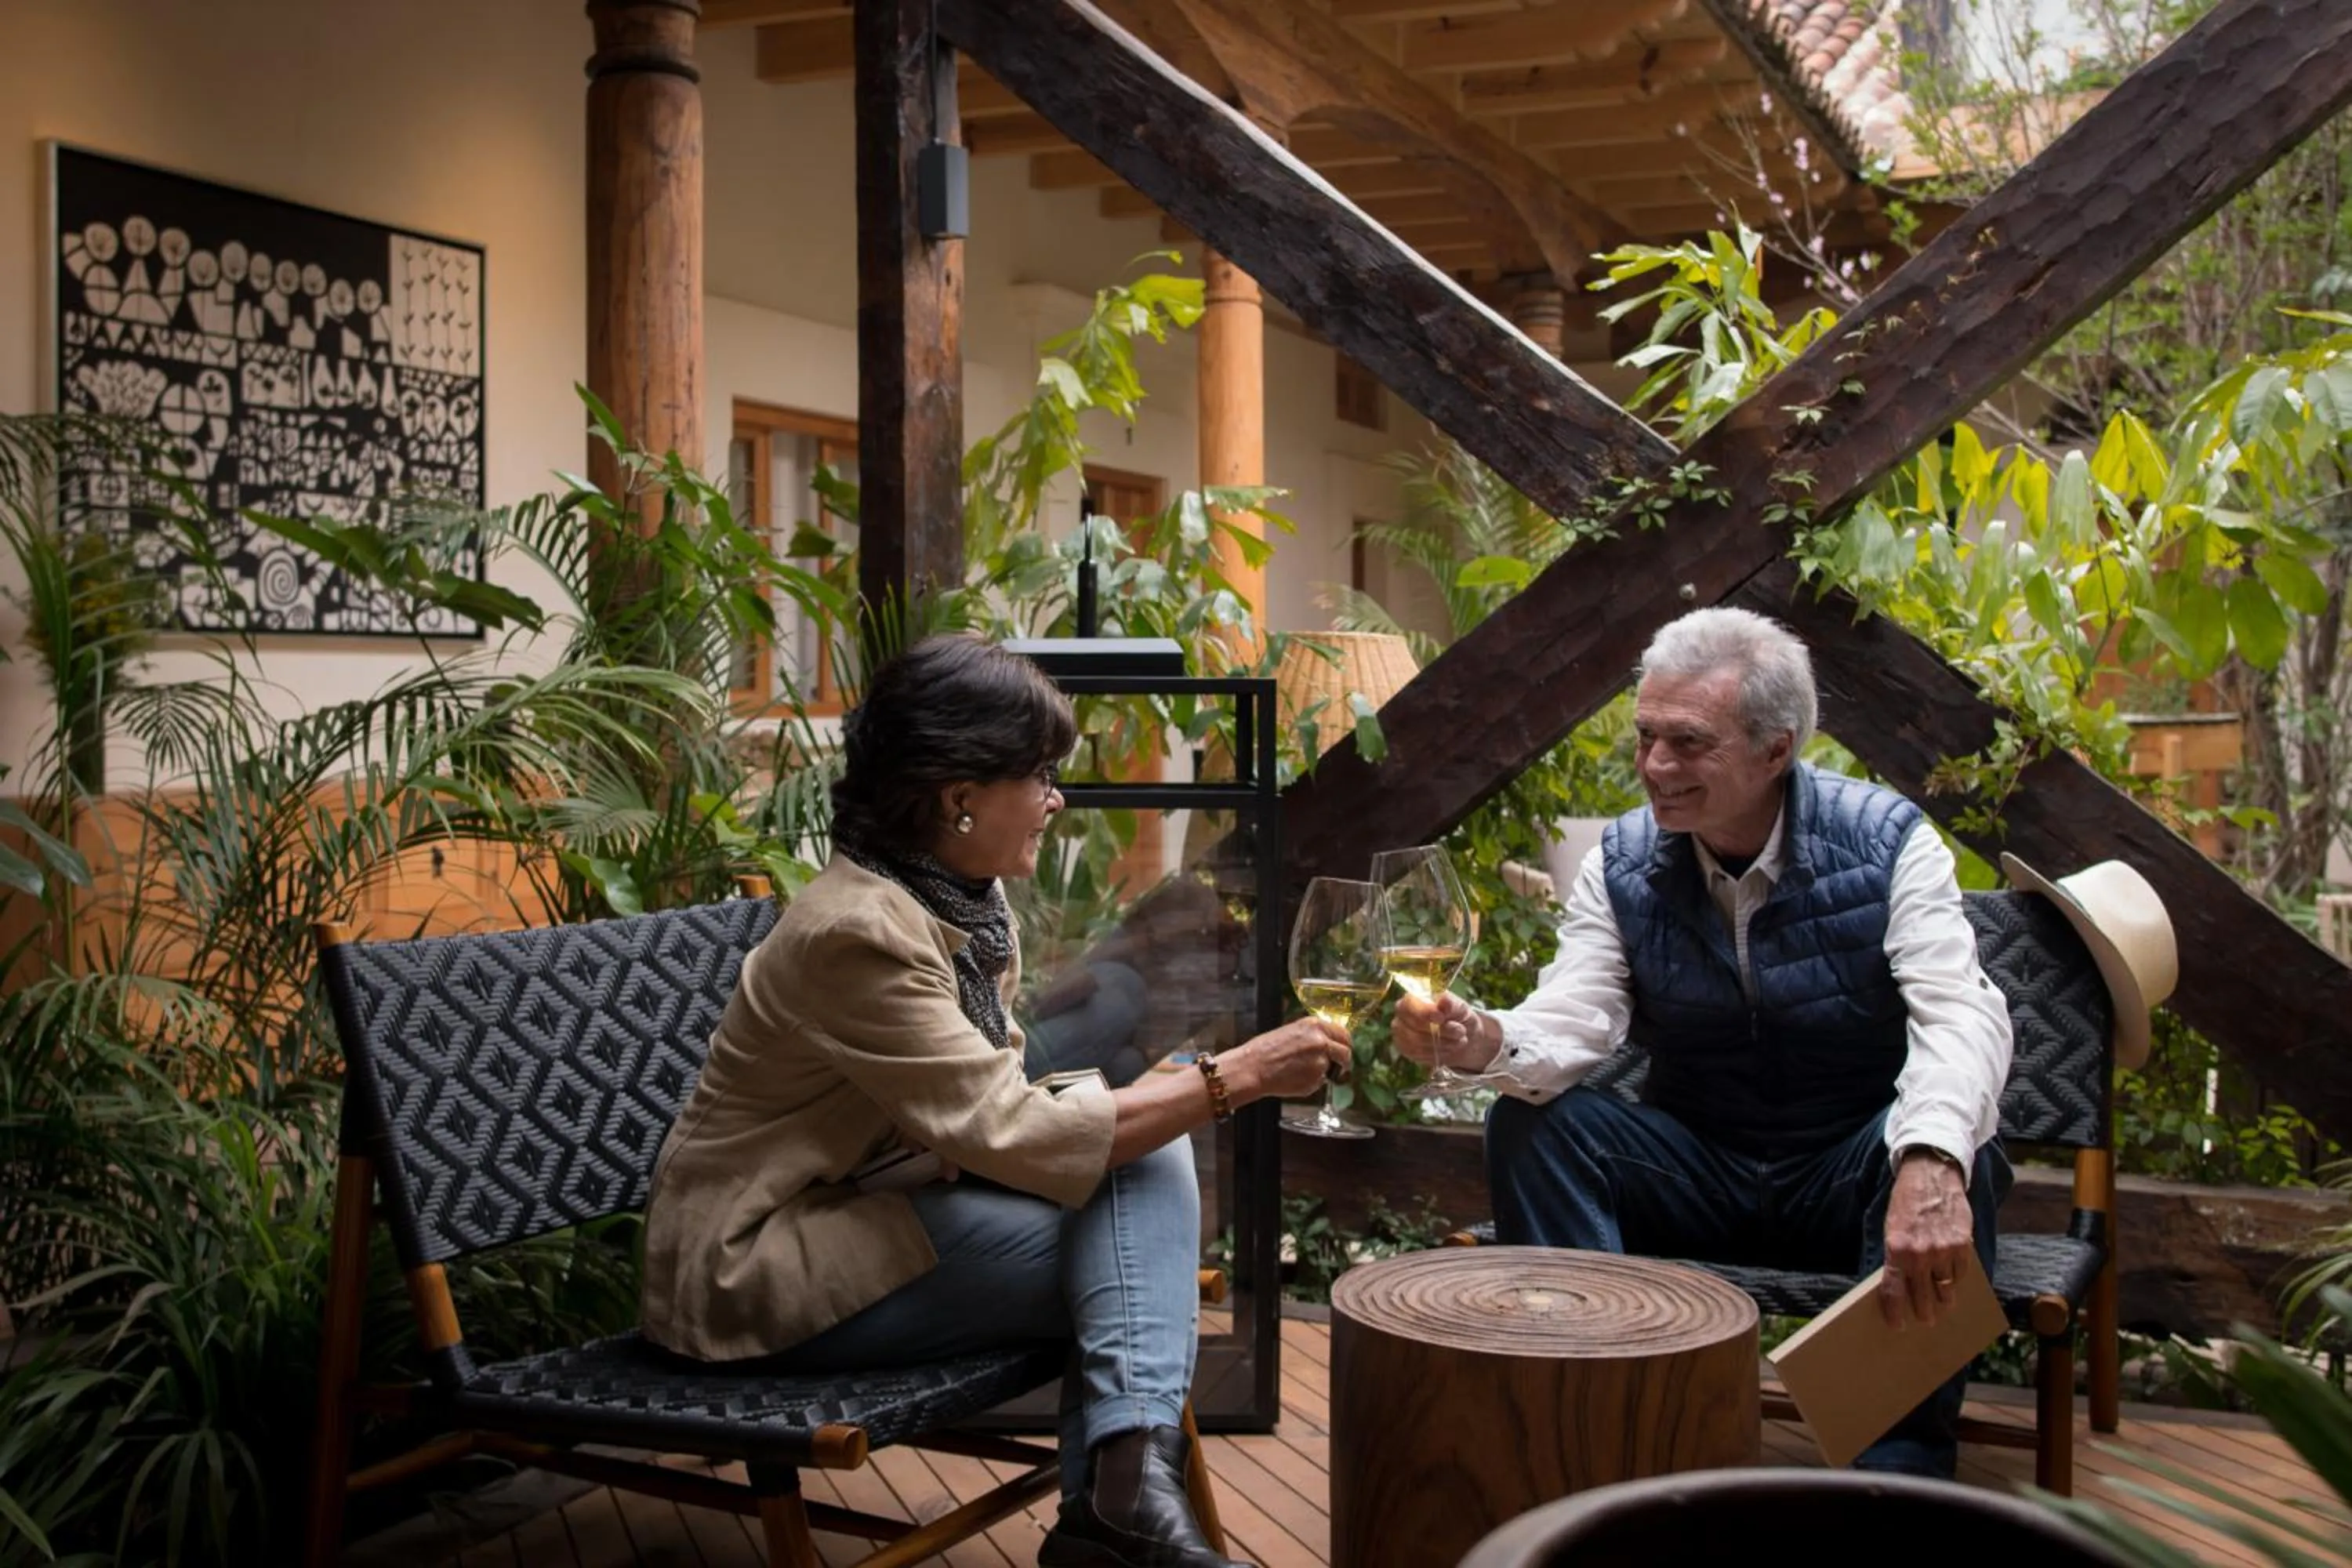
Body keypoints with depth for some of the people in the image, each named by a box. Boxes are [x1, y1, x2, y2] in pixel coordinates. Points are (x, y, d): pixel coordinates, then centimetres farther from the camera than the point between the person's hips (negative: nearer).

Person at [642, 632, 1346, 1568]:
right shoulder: (858, 931, -24)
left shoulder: (967, 904, 4)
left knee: (1142, 1146, -12)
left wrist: (1188, 1086, -12)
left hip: (868, 1217, 9)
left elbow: (987, 1112, 5)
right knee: (1134, 1239, -18)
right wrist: (1234, 1078, -24)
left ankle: (1124, 1480, -21)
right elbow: (1011, 1137, -26)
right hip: (758, 1264, -9)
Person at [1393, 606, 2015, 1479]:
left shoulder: (1885, 842, -12)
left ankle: (1900, 1471, -29)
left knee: (1950, 1155, -34)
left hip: (1855, 1178, -2)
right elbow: (1574, 1022, -15)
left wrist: (1930, 1162, -48)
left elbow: (1960, 1014, -26)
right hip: (1700, 1174, 3)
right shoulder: (1623, 863, -2)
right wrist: (1485, 1045, -41)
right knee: (1532, 1121, -20)